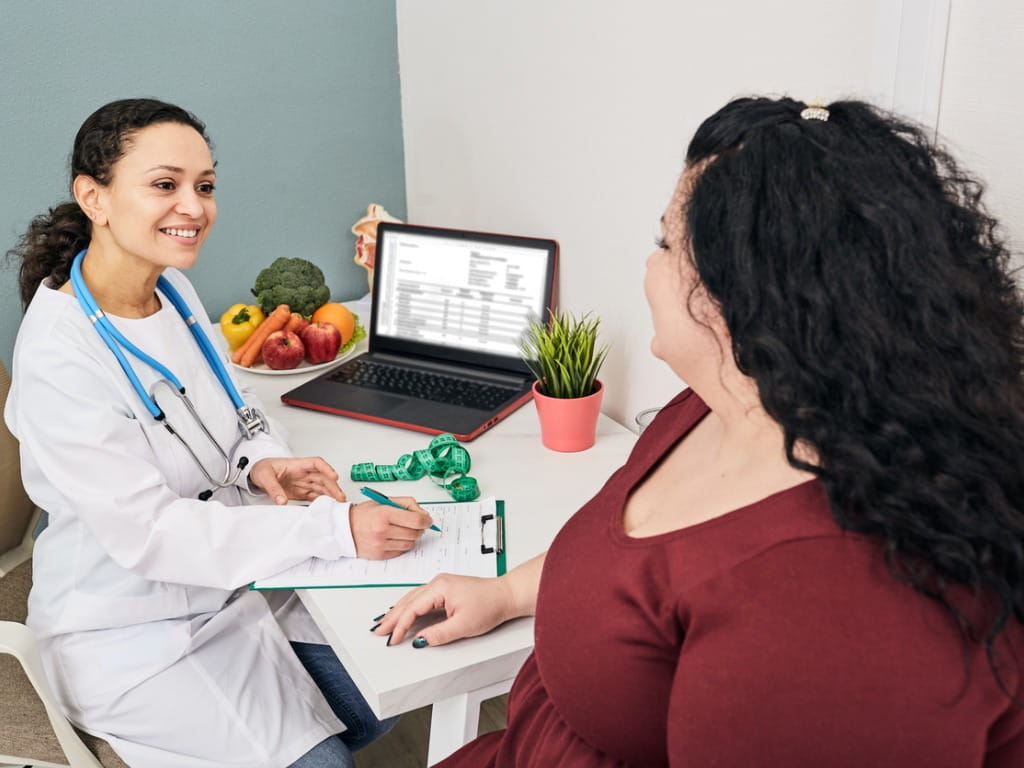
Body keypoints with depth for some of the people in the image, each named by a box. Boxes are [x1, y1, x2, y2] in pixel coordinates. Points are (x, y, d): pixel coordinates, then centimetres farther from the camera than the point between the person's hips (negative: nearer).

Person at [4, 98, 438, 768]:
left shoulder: (172, 288, -3)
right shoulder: (59, 358, -28)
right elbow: (147, 534, -29)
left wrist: (262, 461, -11)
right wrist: (337, 528, -34)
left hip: (233, 574, 7)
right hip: (135, 630, -7)